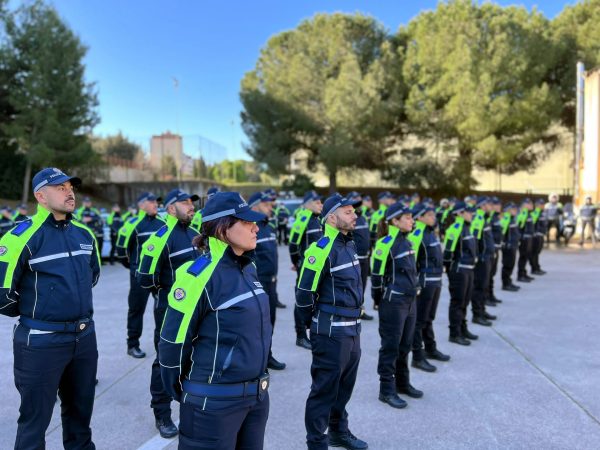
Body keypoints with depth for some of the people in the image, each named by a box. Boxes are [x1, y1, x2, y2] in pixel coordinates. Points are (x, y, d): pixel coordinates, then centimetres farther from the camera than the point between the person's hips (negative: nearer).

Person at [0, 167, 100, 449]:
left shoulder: (84, 233, 5)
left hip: (85, 336, 6)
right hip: (42, 341, -6)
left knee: (80, 410, 22)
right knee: (35, 418, 9)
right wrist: (30, 312, 0)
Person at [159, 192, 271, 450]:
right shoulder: (200, 275, -20)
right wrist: (181, 393, -2)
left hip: (257, 395, 7)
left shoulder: (248, 268, 5)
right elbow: (174, 341, -15)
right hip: (214, 401, -7)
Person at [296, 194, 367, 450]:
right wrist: (315, 322, -2)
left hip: (353, 328, 9)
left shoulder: (349, 244, 10)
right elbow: (304, 292, -16)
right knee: (325, 388, 3)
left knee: (344, 385, 21)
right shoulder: (322, 249, -19)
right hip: (331, 331, -9)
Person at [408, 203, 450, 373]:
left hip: (436, 281, 9)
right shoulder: (417, 234, -16)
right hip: (424, 282, -9)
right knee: (419, 320, -1)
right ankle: (417, 357, 6)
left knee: (429, 318, 21)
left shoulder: (431, 232, 12)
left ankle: (430, 349, 35)